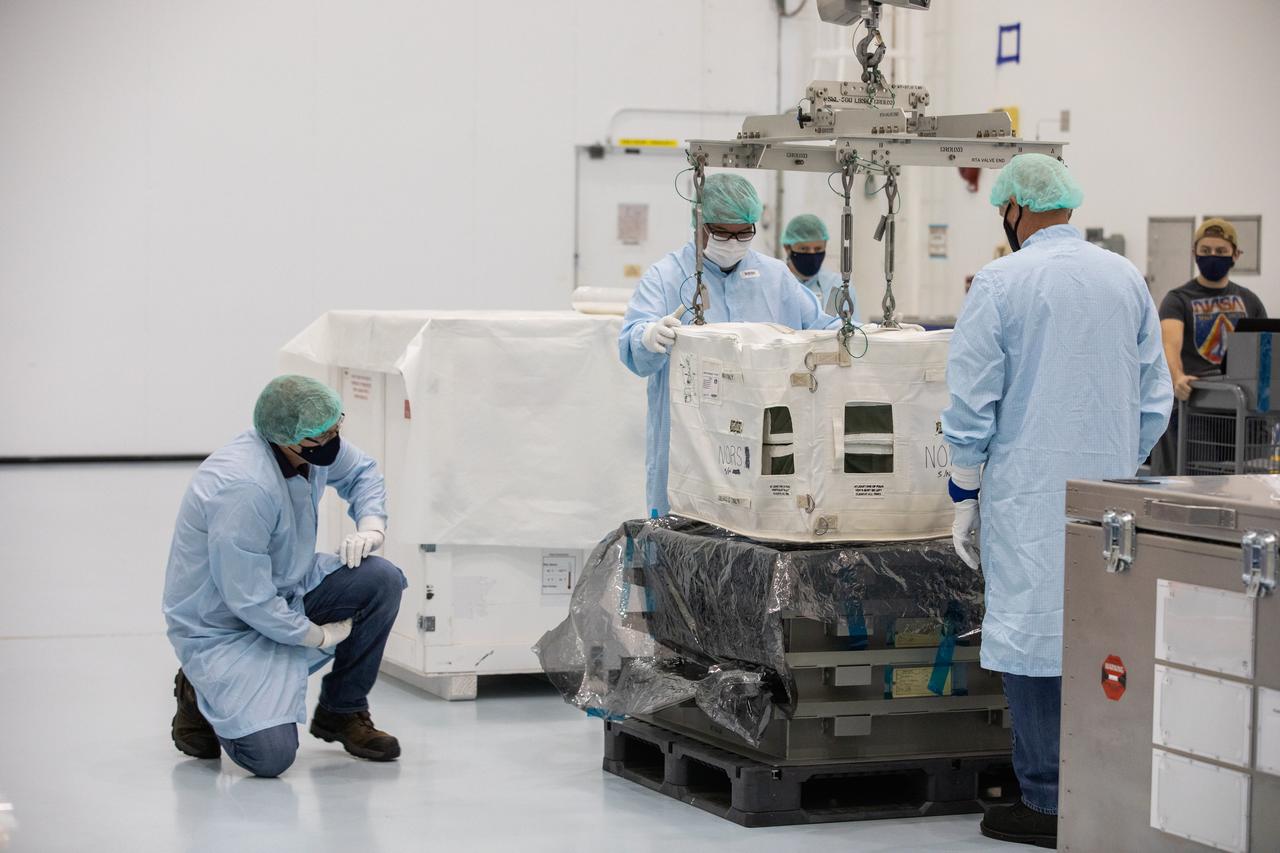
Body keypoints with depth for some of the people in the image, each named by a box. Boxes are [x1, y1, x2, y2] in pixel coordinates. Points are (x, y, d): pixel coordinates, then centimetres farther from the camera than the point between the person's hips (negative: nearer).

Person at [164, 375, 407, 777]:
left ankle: (342, 713, 6)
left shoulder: (317, 448, -9)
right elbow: (250, 601, -30)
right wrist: (319, 636, -14)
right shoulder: (246, 488, -34)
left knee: (381, 581, -15)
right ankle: (201, 695, 11)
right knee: (270, 755, -23)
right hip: (221, 627, -8)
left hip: (283, 591, 8)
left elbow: (361, 471, 16)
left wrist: (371, 525, -5)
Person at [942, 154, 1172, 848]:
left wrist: (964, 497, 2)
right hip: (1112, 487, 5)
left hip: (1031, 499, -5)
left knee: (1034, 635, 0)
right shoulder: (1127, 279, 7)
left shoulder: (1000, 283, -7)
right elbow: (1156, 399, 10)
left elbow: (971, 406, -7)